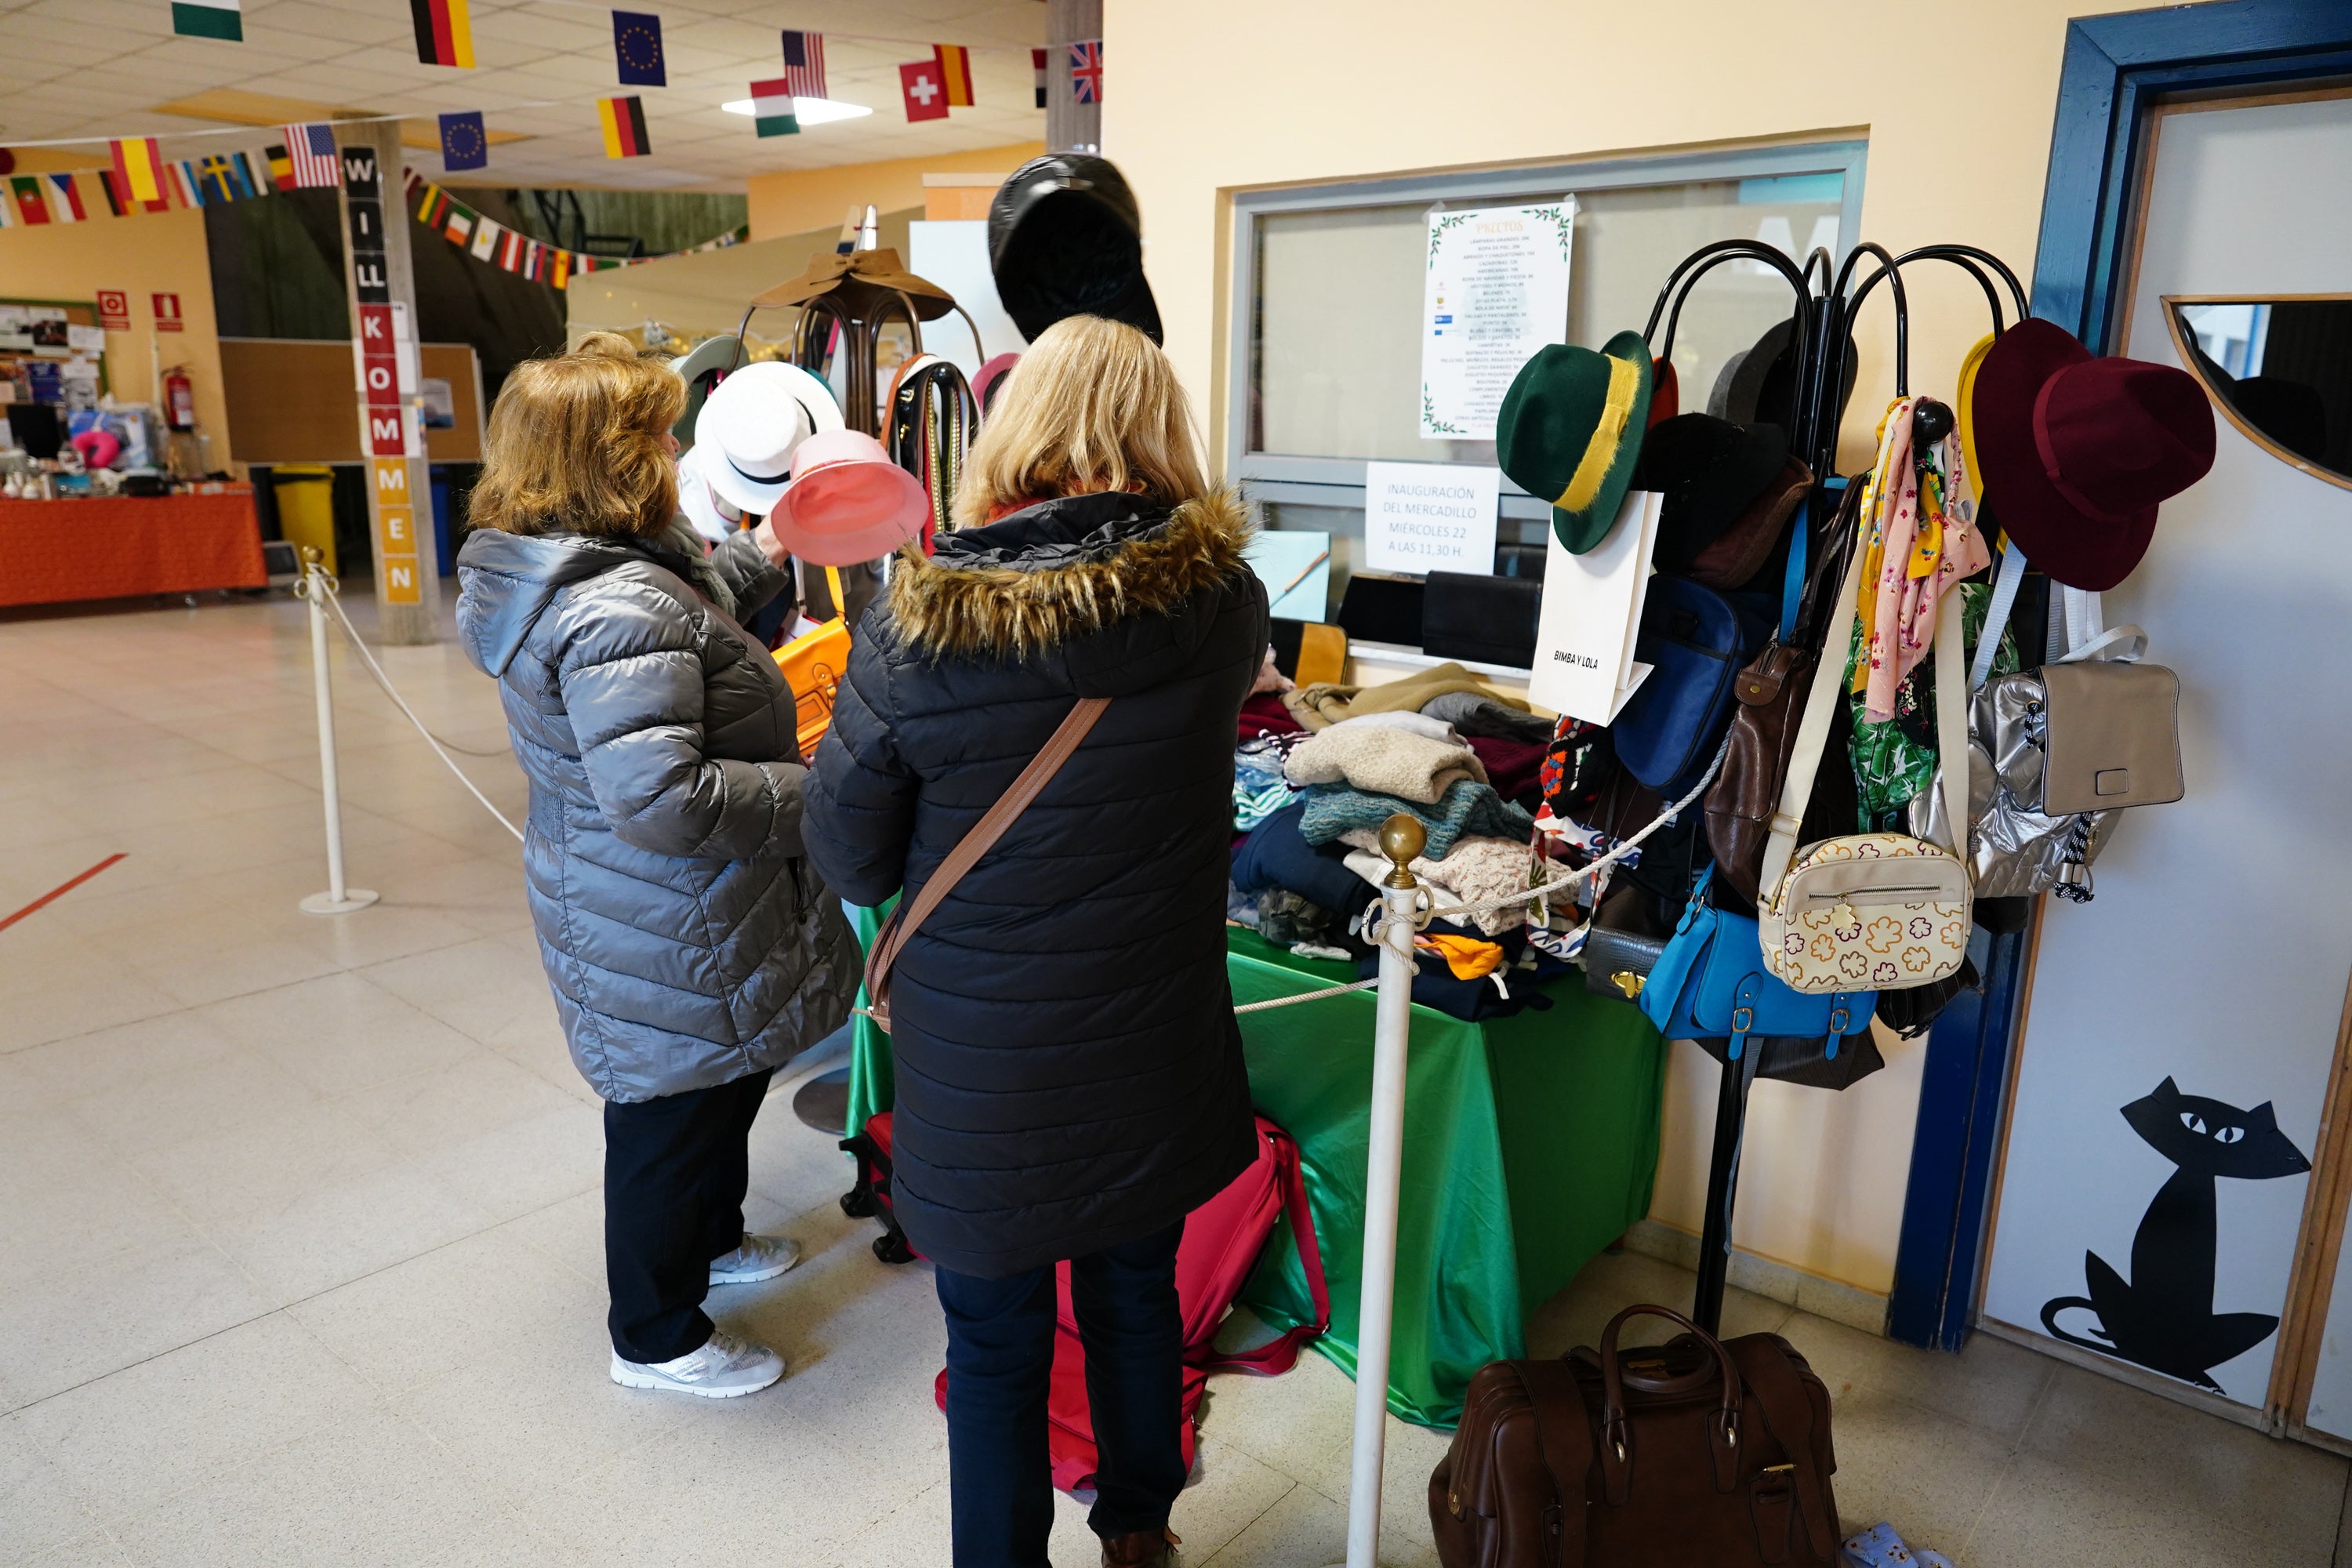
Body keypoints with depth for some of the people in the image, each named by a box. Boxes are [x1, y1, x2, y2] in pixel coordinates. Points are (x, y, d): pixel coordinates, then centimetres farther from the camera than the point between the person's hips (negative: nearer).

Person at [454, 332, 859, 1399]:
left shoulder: (554, 575, 4)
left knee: (727, 1080, 30)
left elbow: (684, 620, 24)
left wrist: (759, 558, 18)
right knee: (672, 1118, 9)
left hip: (617, 902, 11)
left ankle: (711, 1240, 55)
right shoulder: (619, 614, -31)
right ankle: (657, 1340, 32)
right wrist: (815, 793, -26)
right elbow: (662, 798, -36)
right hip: (668, 939, -11)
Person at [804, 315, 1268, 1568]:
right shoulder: (1217, 599, -14)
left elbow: (849, 861, -9)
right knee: (1139, 1298, 26)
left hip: (981, 1078, -3)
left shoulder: (914, 634, -20)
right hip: (1154, 1063, 3)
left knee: (995, 1346, 18)